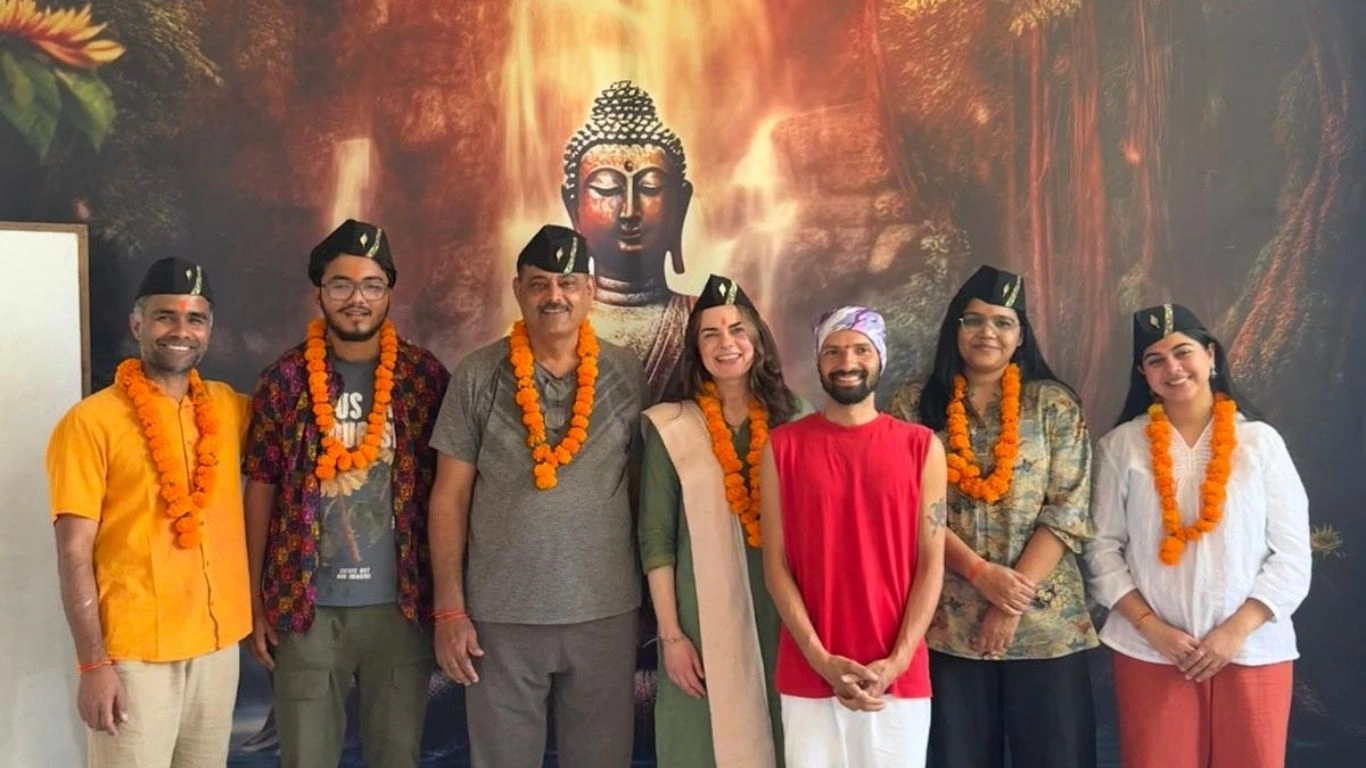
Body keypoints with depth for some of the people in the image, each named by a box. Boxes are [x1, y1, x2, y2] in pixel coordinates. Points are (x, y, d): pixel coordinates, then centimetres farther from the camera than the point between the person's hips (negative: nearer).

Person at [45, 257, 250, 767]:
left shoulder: (231, 409, 5)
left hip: (219, 641, 5)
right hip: (134, 652, -5)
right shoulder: (91, 422, -8)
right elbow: (74, 554, -9)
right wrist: (94, 663, -13)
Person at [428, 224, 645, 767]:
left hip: (606, 613, 1)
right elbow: (450, 497, 0)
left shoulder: (627, 376, 1)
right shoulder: (478, 376, -2)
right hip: (501, 616, -1)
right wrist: (449, 608, -4)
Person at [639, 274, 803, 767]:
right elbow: (656, 540, -3)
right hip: (704, 619, -2)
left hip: (780, 615, 2)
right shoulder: (672, 429, -3)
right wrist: (670, 634, -8)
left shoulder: (789, 424, 4)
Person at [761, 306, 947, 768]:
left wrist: (896, 662, -9)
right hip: (808, 676, 0)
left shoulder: (921, 446, 2)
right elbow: (776, 564, -1)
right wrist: (821, 660, -10)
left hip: (899, 676, 0)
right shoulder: (784, 446, 1)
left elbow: (931, 564, 0)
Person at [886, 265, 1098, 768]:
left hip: (1045, 621, 0)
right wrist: (980, 572, -15)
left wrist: (1014, 599, -12)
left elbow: (1068, 512, -3)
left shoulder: (1054, 404, 3)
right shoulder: (913, 405, 3)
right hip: (948, 623, 0)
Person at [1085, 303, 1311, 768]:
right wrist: (1151, 628, -10)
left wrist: (1235, 630, -10)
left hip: (1253, 651, 1)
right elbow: (1103, 547, 0)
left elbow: (1292, 555, 0)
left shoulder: (1260, 441, 2)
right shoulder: (1122, 445, 1)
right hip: (1150, 653, 0)